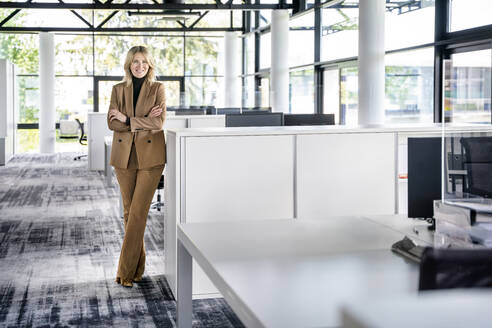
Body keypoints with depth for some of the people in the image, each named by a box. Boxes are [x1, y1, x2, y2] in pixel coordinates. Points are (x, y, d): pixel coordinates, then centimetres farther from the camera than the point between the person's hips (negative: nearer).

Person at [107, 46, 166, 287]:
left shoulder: (157, 89, 2)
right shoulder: (118, 89, 9)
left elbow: (159, 122, -10)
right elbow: (112, 122, -2)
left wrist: (128, 119, -11)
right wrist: (144, 120, -11)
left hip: (150, 156, -3)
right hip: (124, 156, 3)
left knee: (138, 211, -8)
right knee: (129, 211, 8)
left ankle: (126, 270, -4)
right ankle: (138, 264, 21)